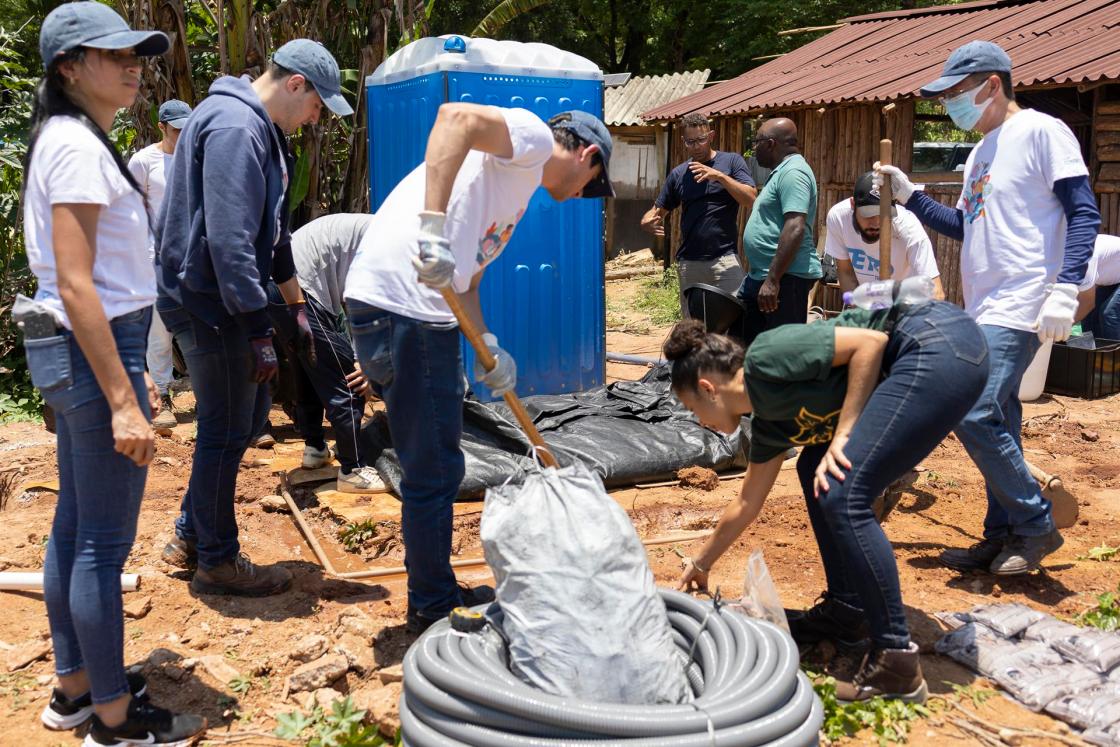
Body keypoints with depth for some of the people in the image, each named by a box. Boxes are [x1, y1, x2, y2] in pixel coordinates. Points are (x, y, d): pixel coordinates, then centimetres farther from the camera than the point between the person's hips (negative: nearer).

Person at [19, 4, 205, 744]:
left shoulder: (75, 140, 14)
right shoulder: (76, 144, -15)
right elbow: (75, 286, -21)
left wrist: (133, 372, 20)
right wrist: (123, 401, -22)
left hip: (81, 348, 10)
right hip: (92, 351, -10)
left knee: (75, 525, 17)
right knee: (105, 542, -1)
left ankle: (74, 688, 31)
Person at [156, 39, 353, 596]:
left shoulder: (261, 129, 14)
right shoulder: (234, 127, -20)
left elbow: (271, 231, 22)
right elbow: (229, 241, -26)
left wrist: (295, 305, 23)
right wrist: (259, 333, -24)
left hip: (226, 300, 10)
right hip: (209, 303, -10)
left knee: (250, 415, 17)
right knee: (226, 431, 0)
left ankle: (190, 535, 30)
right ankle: (216, 561, 16)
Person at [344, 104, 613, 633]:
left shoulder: (517, 192, 28)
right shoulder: (532, 136, 1)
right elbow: (455, 117, -21)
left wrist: (489, 348, 6)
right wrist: (433, 226, -29)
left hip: (425, 313, 10)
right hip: (401, 306, -10)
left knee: (438, 468, 20)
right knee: (432, 474, 2)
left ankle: (439, 595, 34)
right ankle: (432, 608, 17)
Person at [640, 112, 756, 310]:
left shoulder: (732, 161, 2)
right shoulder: (678, 174, 13)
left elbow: (751, 200, -9)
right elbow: (658, 210, 16)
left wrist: (720, 176, -19)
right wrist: (648, 222, -8)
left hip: (725, 259, -4)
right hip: (688, 262, 4)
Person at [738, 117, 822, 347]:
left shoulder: (792, 173, -14)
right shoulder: (782, 171, 19)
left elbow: (795, 229, -25)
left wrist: (772, 280, -28)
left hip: (786, 278, -11)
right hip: (763, 276, 11)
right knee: (751, 343, 15)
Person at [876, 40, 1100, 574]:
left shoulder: (1041, 131, -5)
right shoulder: (980, 154, 20)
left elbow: (1084, 213, -11)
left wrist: (1065, 289, -21)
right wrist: (908, 195, 19)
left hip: (1019, 307, -9)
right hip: (983, 309, 9)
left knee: (976, 415, -17)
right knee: (997, 424, 11)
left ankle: (1037, 525, -1)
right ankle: (1003, 537, 19)